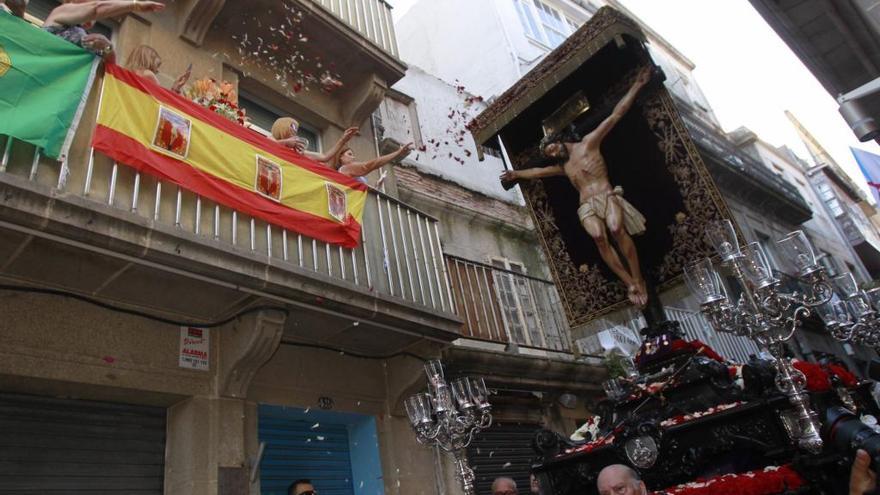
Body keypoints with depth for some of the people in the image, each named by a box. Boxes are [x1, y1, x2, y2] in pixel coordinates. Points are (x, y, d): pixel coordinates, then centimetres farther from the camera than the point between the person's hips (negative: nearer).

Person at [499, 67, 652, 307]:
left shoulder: (588, 143, 8)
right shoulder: (563, 167, 25)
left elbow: (616, 114, 4)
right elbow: (538, 171, 41)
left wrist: (636, 85, 0)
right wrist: (516, 173, 53)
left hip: (607, 197, -3)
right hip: (587, 206, 4)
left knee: (617, 229, -33)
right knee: (599, 236, -28)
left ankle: (639, 280, -25)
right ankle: (630, 283, -29)